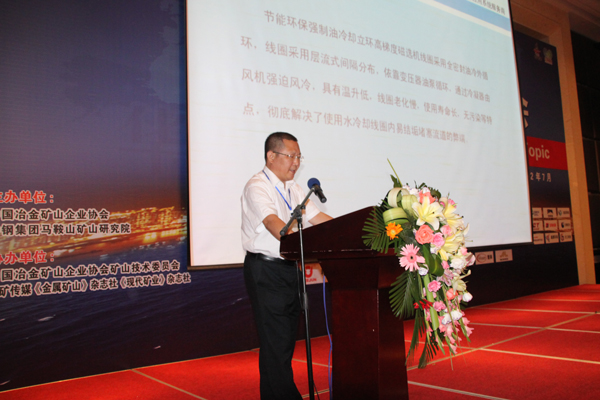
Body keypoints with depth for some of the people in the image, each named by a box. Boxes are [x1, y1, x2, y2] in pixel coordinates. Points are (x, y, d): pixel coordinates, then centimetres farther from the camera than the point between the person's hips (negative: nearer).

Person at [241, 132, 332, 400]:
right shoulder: (258, 187, -13)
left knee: (285, 340, 14)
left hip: (289, 269, 9)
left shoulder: (292, 189, 14)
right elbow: (274, 224, -28)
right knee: (276, 342, -6)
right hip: (266, 271, -8)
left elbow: (317, 217, 10)